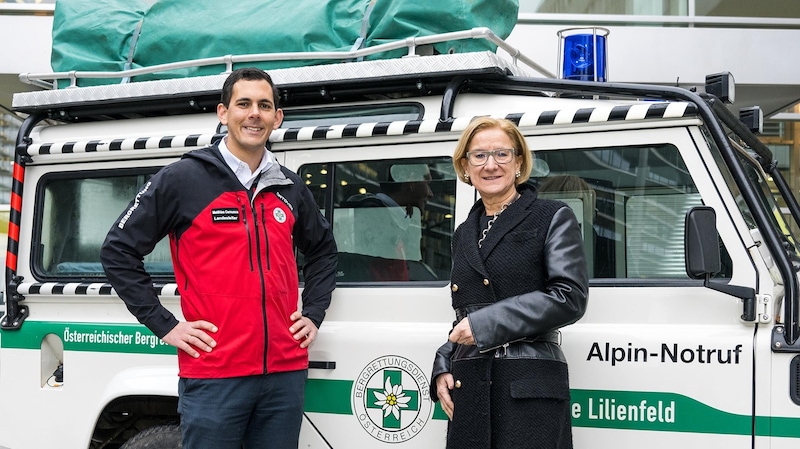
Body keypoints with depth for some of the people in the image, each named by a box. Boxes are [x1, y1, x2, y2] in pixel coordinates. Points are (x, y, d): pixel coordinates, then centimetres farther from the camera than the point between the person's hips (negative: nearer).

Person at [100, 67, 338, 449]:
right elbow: (117, 251, -1)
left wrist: (313, 314, 16)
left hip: (286, 374, 5)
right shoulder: (182, 179, -3)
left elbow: (322, 250, 29)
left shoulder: (290, 189, 12)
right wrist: (164, 325, -5)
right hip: (213, 377, -4)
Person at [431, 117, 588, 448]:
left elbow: (570, 298, -11)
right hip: (467, 392, 5)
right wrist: (443, 369, 8)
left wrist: (485, 323, -14)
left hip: (530, 392, -5)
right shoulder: (464, 234, 18)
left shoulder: (553, 218, 1)